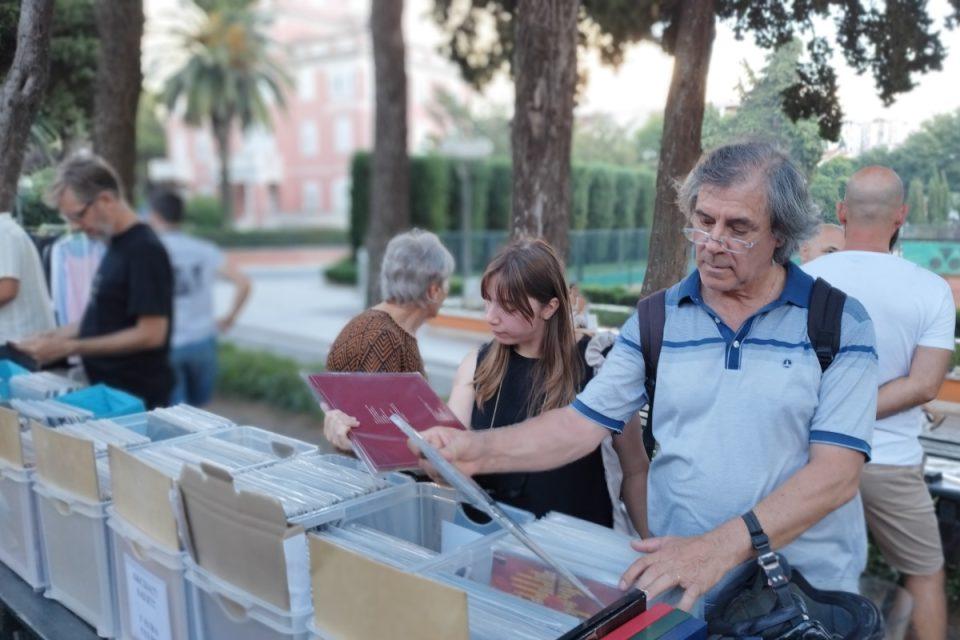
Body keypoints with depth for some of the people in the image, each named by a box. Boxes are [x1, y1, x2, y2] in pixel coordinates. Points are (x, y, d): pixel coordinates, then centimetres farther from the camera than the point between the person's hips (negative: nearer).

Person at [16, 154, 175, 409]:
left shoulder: (145, 250, -17)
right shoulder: (116, 245, 9)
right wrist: (53, 338, 7)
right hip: (106, 389, 8)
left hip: (133, 399, -8)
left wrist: (69, 347, -18)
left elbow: (150, 333, -21)